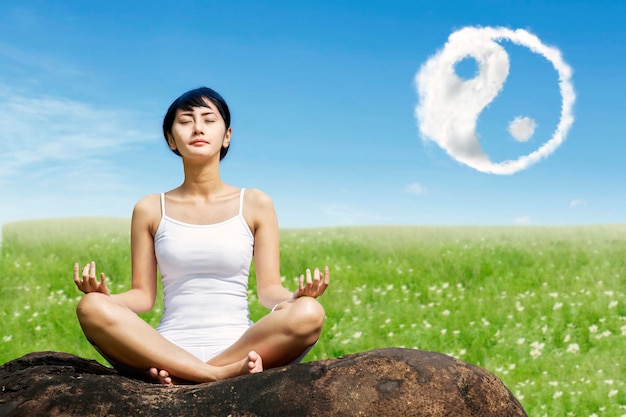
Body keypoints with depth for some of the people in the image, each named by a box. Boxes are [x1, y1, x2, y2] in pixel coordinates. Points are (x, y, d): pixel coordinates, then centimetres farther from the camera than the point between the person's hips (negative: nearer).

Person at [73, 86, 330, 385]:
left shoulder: (255, 204, 9)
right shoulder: (150, 209, 11)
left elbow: (268, 289, 6)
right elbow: (143, 295, 8)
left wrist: (297, 296, -17)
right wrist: (105, 295, -13)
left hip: (239, 346, 0)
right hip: (166, 349, 0)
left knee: (309, 313, -29)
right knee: (92, 308, -28)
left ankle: (180, 377, -25)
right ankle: (223, 374, -30)